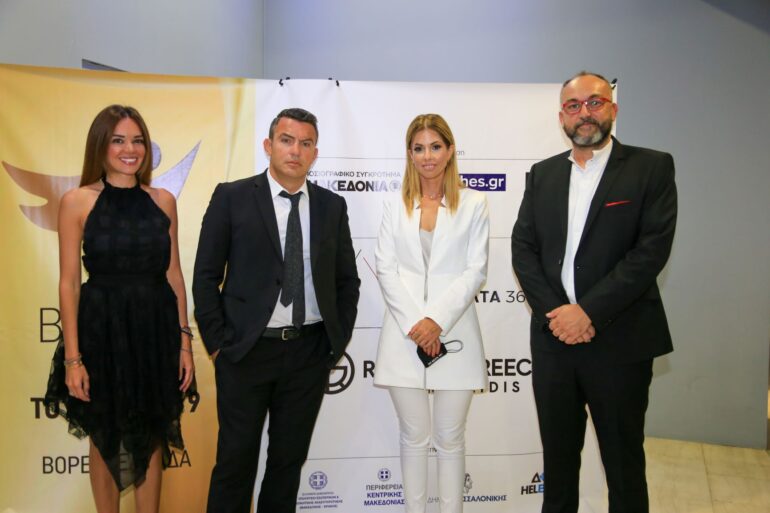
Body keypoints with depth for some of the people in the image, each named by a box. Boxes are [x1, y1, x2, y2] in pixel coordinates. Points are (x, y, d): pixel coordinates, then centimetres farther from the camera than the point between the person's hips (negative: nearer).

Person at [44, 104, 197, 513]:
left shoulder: (163, 200, 3)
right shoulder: (77, 202, -5)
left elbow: (174, 275, 5)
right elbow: (69, 283, -7)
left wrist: (185, 342, 2)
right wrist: (72, 357, -10)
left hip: (156, 330, 3)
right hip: (101, 330, -2)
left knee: (152, 440, 15)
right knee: (105, 441, 15)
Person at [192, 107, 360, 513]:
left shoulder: (332, 205, 5)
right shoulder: (232, 197, -3)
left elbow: (347, 279, 10)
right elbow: (206, 276, -2)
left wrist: (339, 340, 4)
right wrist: (216, 342, -6)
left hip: (310, 352, 3)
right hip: (246, 350, -2)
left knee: (290, 457, 15)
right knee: (236, 457, 9)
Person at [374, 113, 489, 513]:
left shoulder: (473, 203, 2)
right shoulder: (395, 205, 6)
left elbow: (476, 270, -3)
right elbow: (385, 268, 1)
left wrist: (437, 320, -12)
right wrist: (414, 323, -10)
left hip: (454, 333, -1)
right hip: (405, 333, 1)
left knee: (450, 437, 8)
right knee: (414, 436, 10)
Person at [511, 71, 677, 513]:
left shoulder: (652, 167, -2)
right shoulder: (542, 174, 10)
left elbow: (652, 249, -12)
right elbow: (523, 248, 3)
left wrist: (588, 310, -17)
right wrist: (555, 312, -10)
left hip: (620, 342, -3)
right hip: (553, 339, 4)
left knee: (623, 459, 12)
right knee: (558, 453, 16)